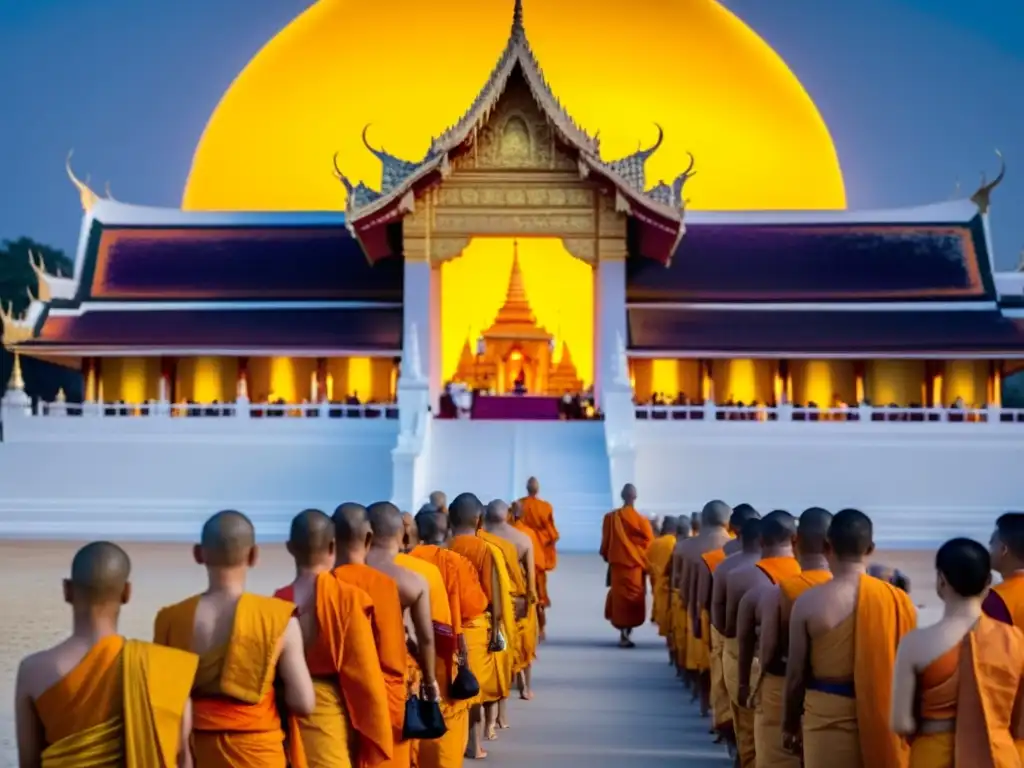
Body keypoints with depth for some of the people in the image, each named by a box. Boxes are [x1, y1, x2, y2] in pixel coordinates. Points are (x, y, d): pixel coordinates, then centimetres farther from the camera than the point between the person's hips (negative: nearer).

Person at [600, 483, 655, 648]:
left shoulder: (611, 517, -6)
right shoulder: (641, 520, -12)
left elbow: (605, 541, 2)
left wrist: (608, 557, 17)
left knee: (620, 596, 13)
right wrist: (645, 560, 10)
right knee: (633, 598, 5)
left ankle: (623, 633, 16)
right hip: (635, 564, -2)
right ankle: (626, 634, -1)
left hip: (617, 563, 2)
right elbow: (649, 542, -6)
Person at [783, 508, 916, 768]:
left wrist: (790, 724, 10)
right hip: (883, 718, 2)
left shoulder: (809, 602, -12)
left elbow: (796, 673, -5)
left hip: (827, 719, -2)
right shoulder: (898, 600, -6)